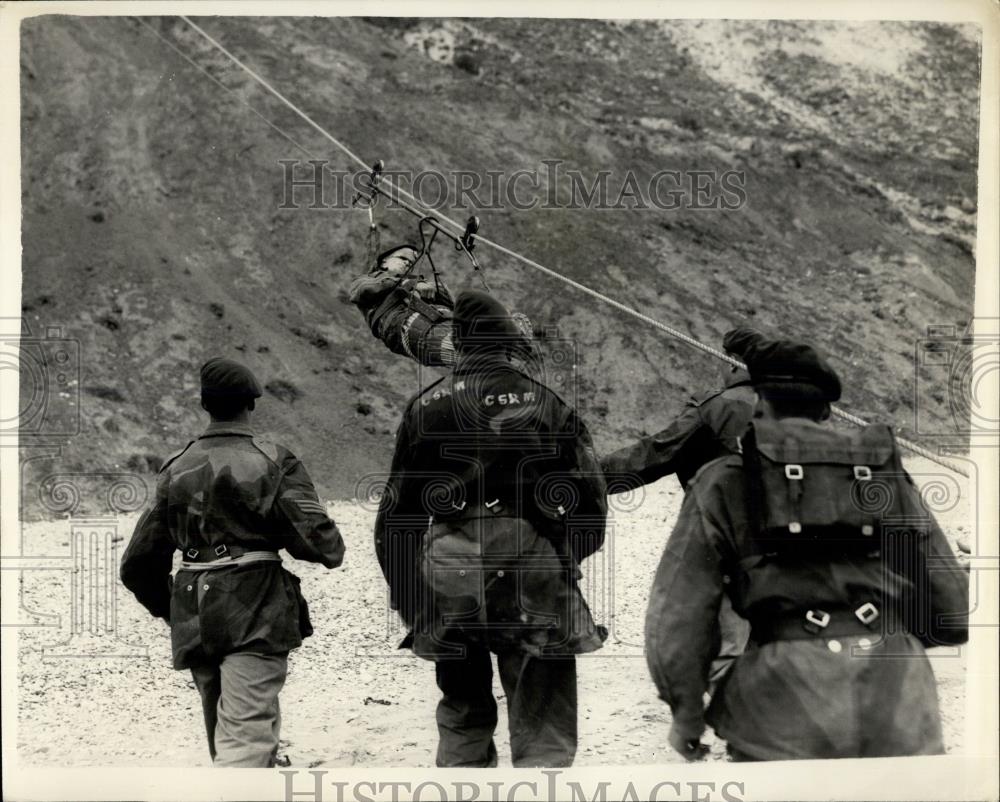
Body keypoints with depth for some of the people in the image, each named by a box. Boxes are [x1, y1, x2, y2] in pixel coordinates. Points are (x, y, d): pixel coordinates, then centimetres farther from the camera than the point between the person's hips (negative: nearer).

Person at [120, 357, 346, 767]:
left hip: (194, 622, 5)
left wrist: (172, 610, 27)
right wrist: (333, 549, 11)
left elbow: (138, 564, 12)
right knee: (247, 737, -11)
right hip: (257, 617, -5)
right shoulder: (273, 462, -5)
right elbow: (313, 535, -13)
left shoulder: (177, 469, 9)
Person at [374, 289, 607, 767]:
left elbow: (397, 514, 7)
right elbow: (590, 501, 1)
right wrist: (564, 561, 16)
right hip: (535, 582, -2)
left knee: (462, 719, 18)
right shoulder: (546, 404, 1)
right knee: (542, 728, 3)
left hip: (451, 585, 2)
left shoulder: (426, 407, 6)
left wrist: (408, 603, 14)